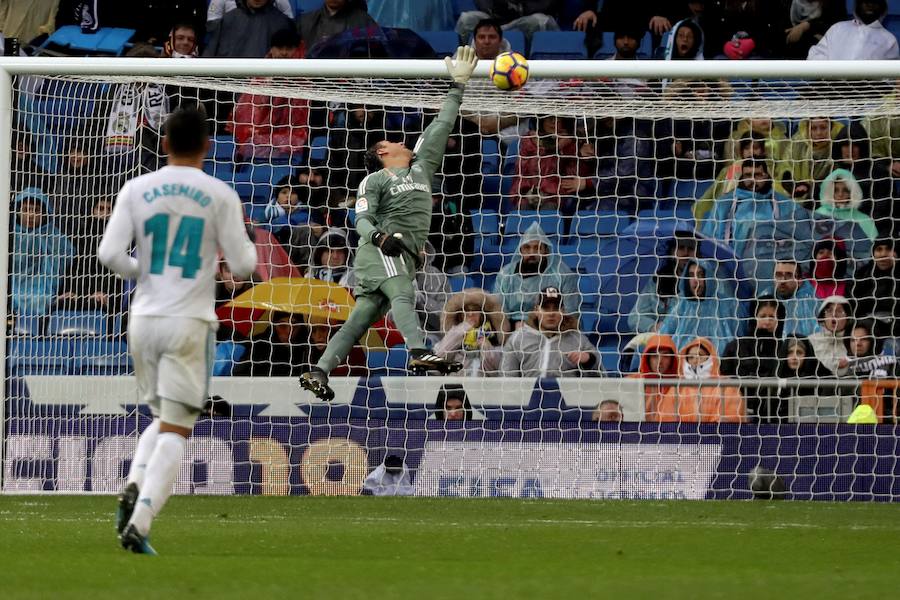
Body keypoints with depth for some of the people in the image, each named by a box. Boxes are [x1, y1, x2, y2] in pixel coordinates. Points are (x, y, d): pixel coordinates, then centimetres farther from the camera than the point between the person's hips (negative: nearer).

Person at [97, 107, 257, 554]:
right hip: (189, 322, -3)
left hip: (144, 319, 3)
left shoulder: (137, 190, 2)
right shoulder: (220, 196, -4)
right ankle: (139, 523, -16)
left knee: (161, 417, 22)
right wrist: (245, 244, 19)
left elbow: (109, 254, -5)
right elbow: (242, 265, -4)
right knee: (176, 430, -2)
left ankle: (135, 485, -5)